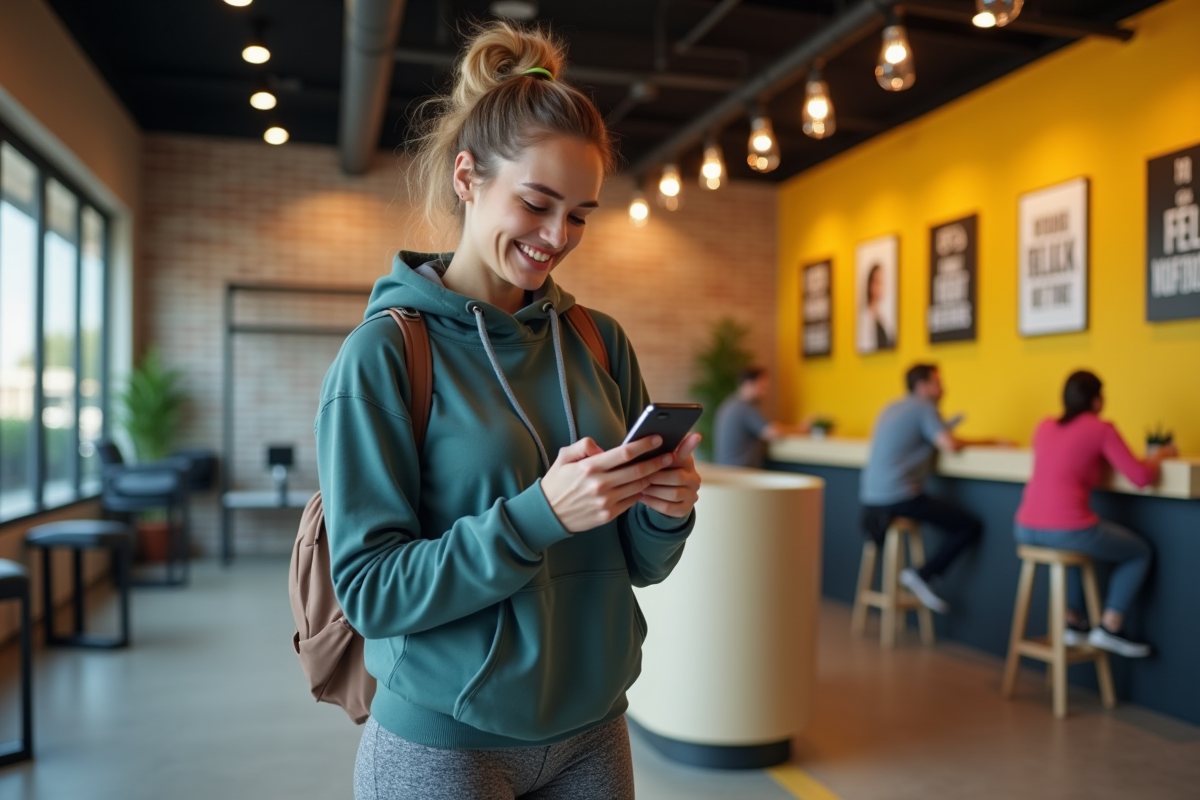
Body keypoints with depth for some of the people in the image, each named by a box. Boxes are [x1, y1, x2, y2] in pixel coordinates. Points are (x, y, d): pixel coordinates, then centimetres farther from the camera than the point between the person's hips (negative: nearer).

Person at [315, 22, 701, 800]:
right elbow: (369, 589, -15)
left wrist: (666, 511, -17)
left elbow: (638, 563, 4)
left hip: (593, 728, 4)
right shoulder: (384, 353, -12)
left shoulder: (601, 342, 0)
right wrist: (540, 514, -26)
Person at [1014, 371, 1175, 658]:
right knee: (1140, 552, 22)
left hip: (1027, 531, 6)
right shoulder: (1101, 429, -1)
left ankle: (1073, 622, 33)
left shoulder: (1044, 426, 16)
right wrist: (1160, 455, 17)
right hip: (1068, 531, -6)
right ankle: (1110, 628, 15)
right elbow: (1142, 477, -2)